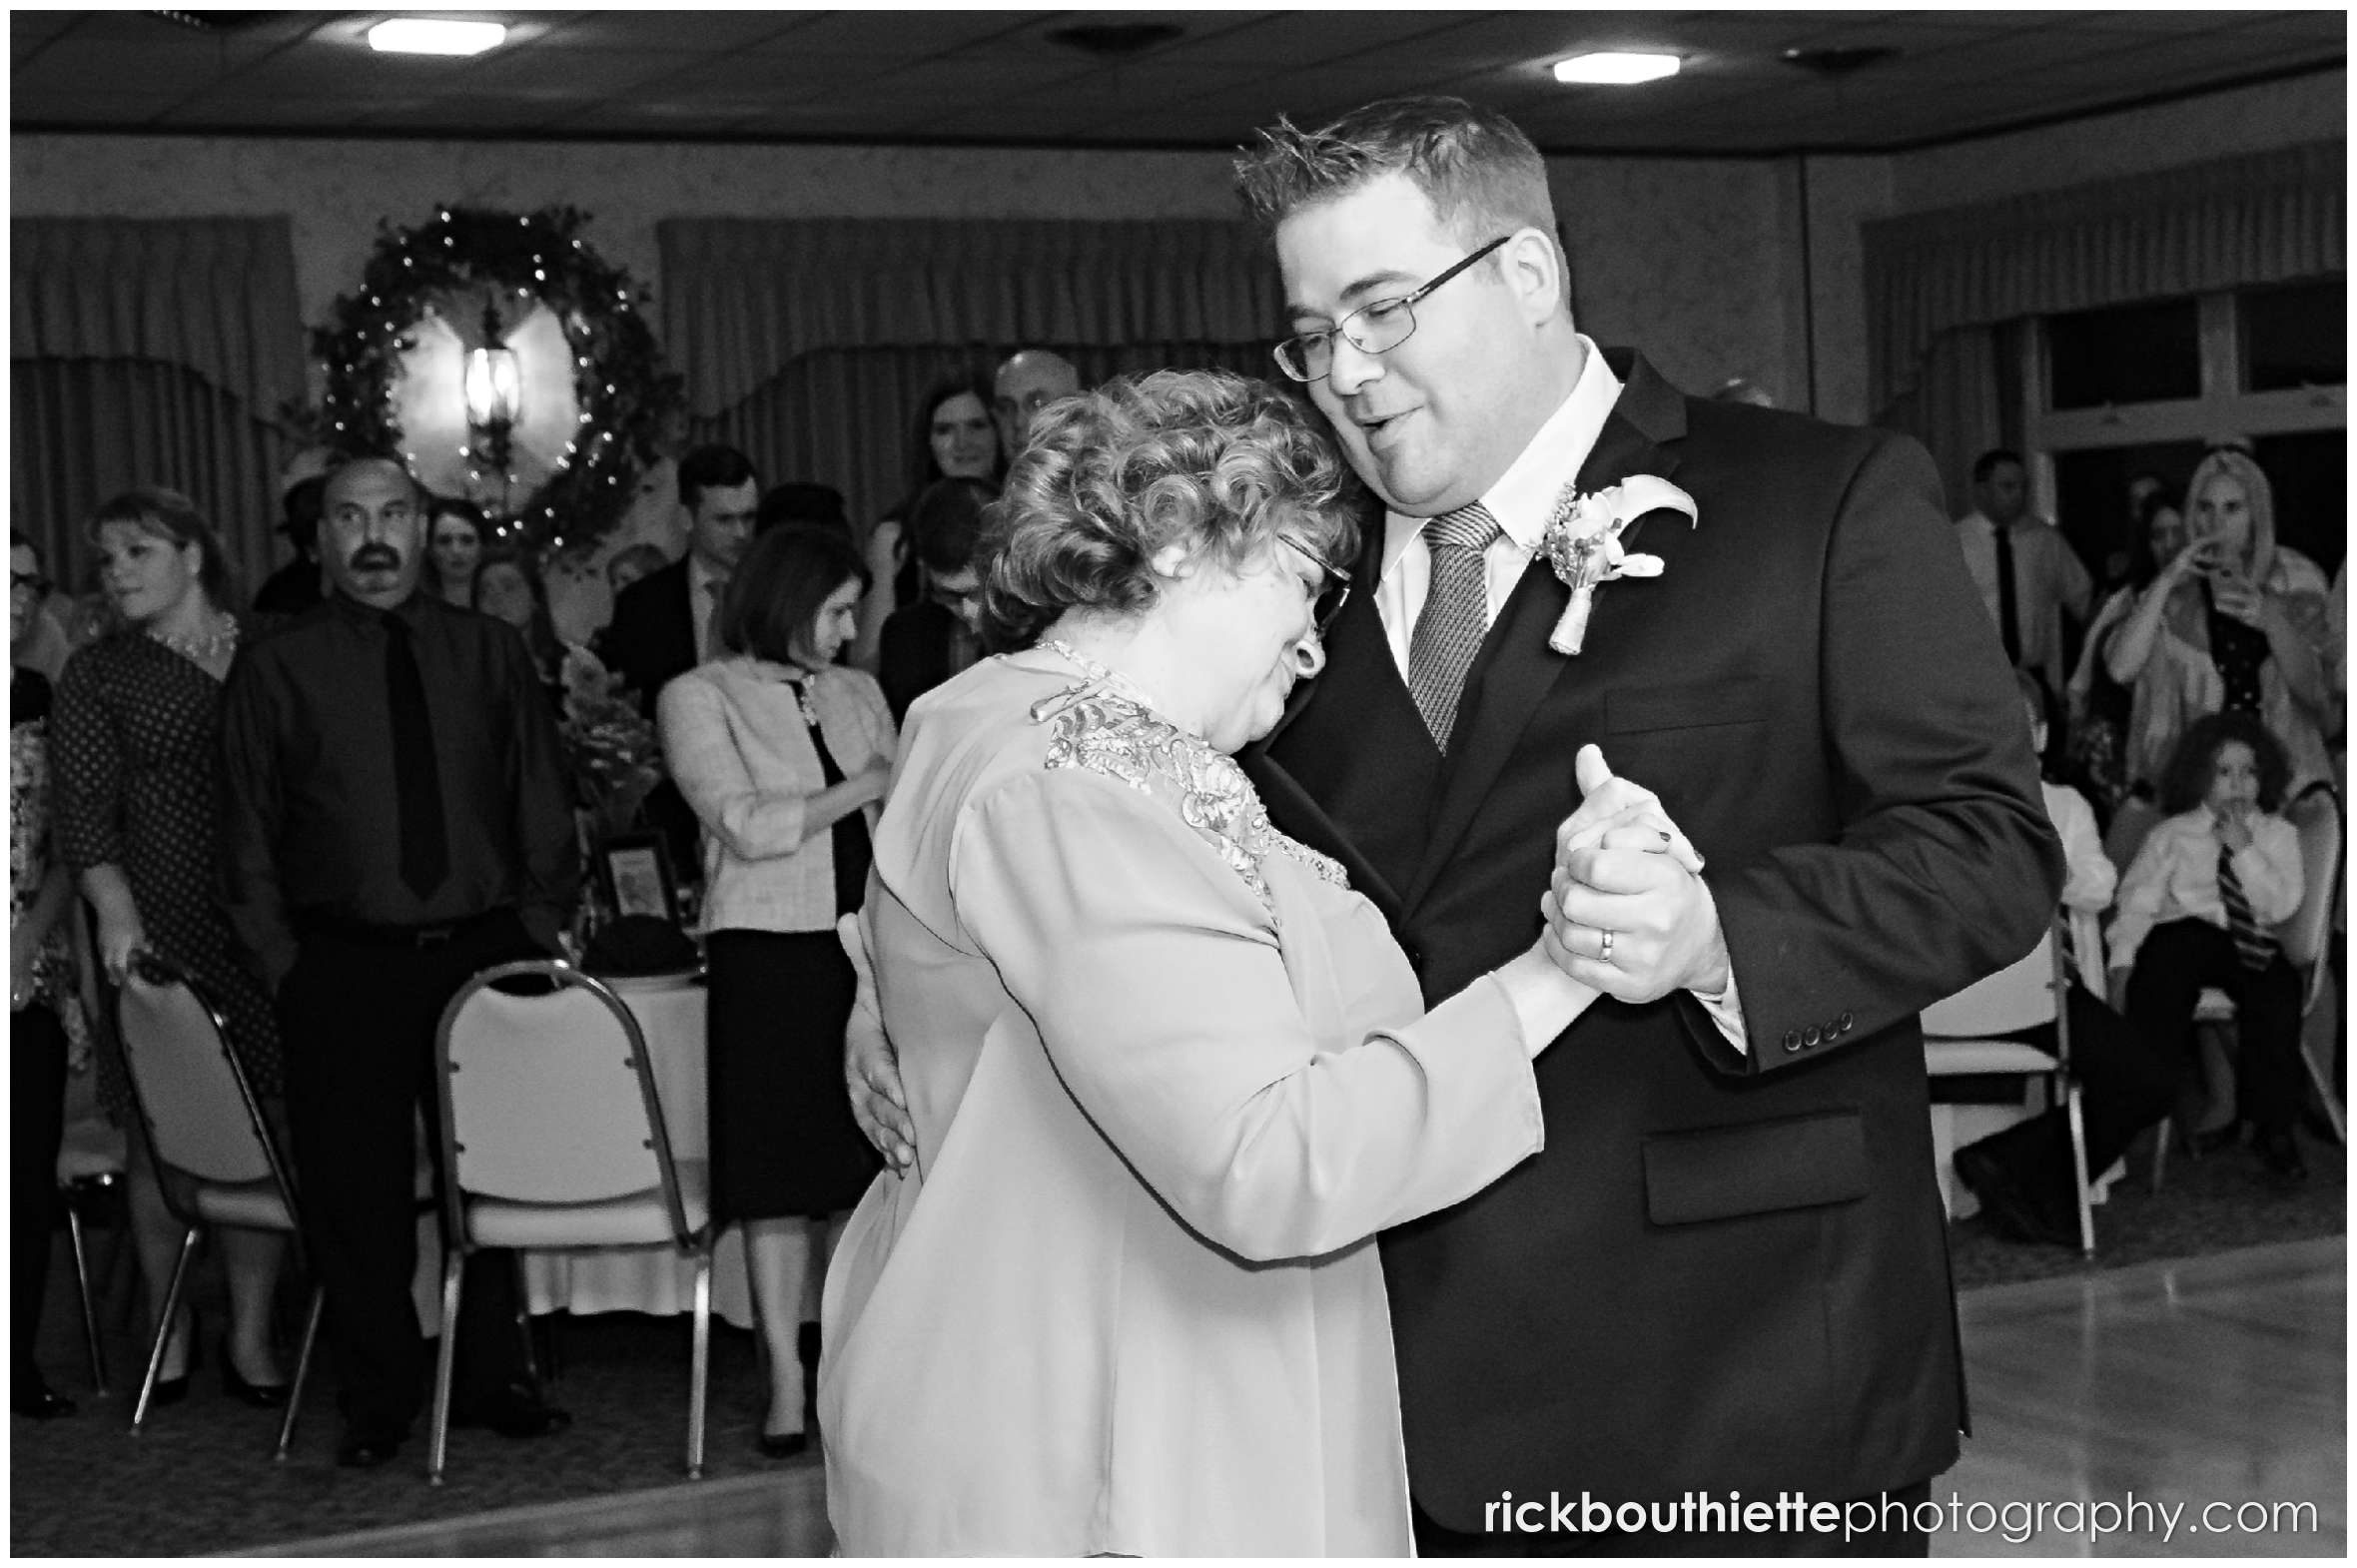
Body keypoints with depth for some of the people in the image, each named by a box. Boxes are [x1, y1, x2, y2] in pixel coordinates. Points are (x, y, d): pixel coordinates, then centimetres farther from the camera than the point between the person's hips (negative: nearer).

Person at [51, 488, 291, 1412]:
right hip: (157, 927, -1)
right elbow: (82, 812, -3)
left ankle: (251, 1337, 8)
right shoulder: (98, 676, 6)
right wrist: (115, 908, -19)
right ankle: (169, 1336, 13)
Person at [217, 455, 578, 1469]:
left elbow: (542, 809, 12)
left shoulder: (490, 654, 9)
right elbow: (247, 835, 5)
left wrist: (535, 930, 3)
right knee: (355, 1194, 2)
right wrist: (286, 966, -2)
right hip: (343, 966, -1)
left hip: (487, 955, 1)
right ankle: (376, 1403, 16)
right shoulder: (274, 669, 4)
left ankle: (489, 1382, 21)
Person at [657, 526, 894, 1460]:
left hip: (866, 946, 4)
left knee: (867, 1168, 2)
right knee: (780, 1175, -1)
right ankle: (787, 1382, 5)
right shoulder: (701, 698, 1)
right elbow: (748, 826, -10)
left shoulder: (856, 693, 16)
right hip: (769, 954, -4)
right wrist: (860, 789, -6)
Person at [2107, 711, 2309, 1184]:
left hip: (2249, 945, 0)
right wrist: (2122, 962, -8)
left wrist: (2244, 849, -6)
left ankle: (2273, 1128, -20)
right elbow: (2137, 901, 7)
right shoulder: (2171, 834, 16)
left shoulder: (2278, 835, 17)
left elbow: (2282, 906, 3)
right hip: (2181, 935, 0)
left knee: (2278, 986, -32)